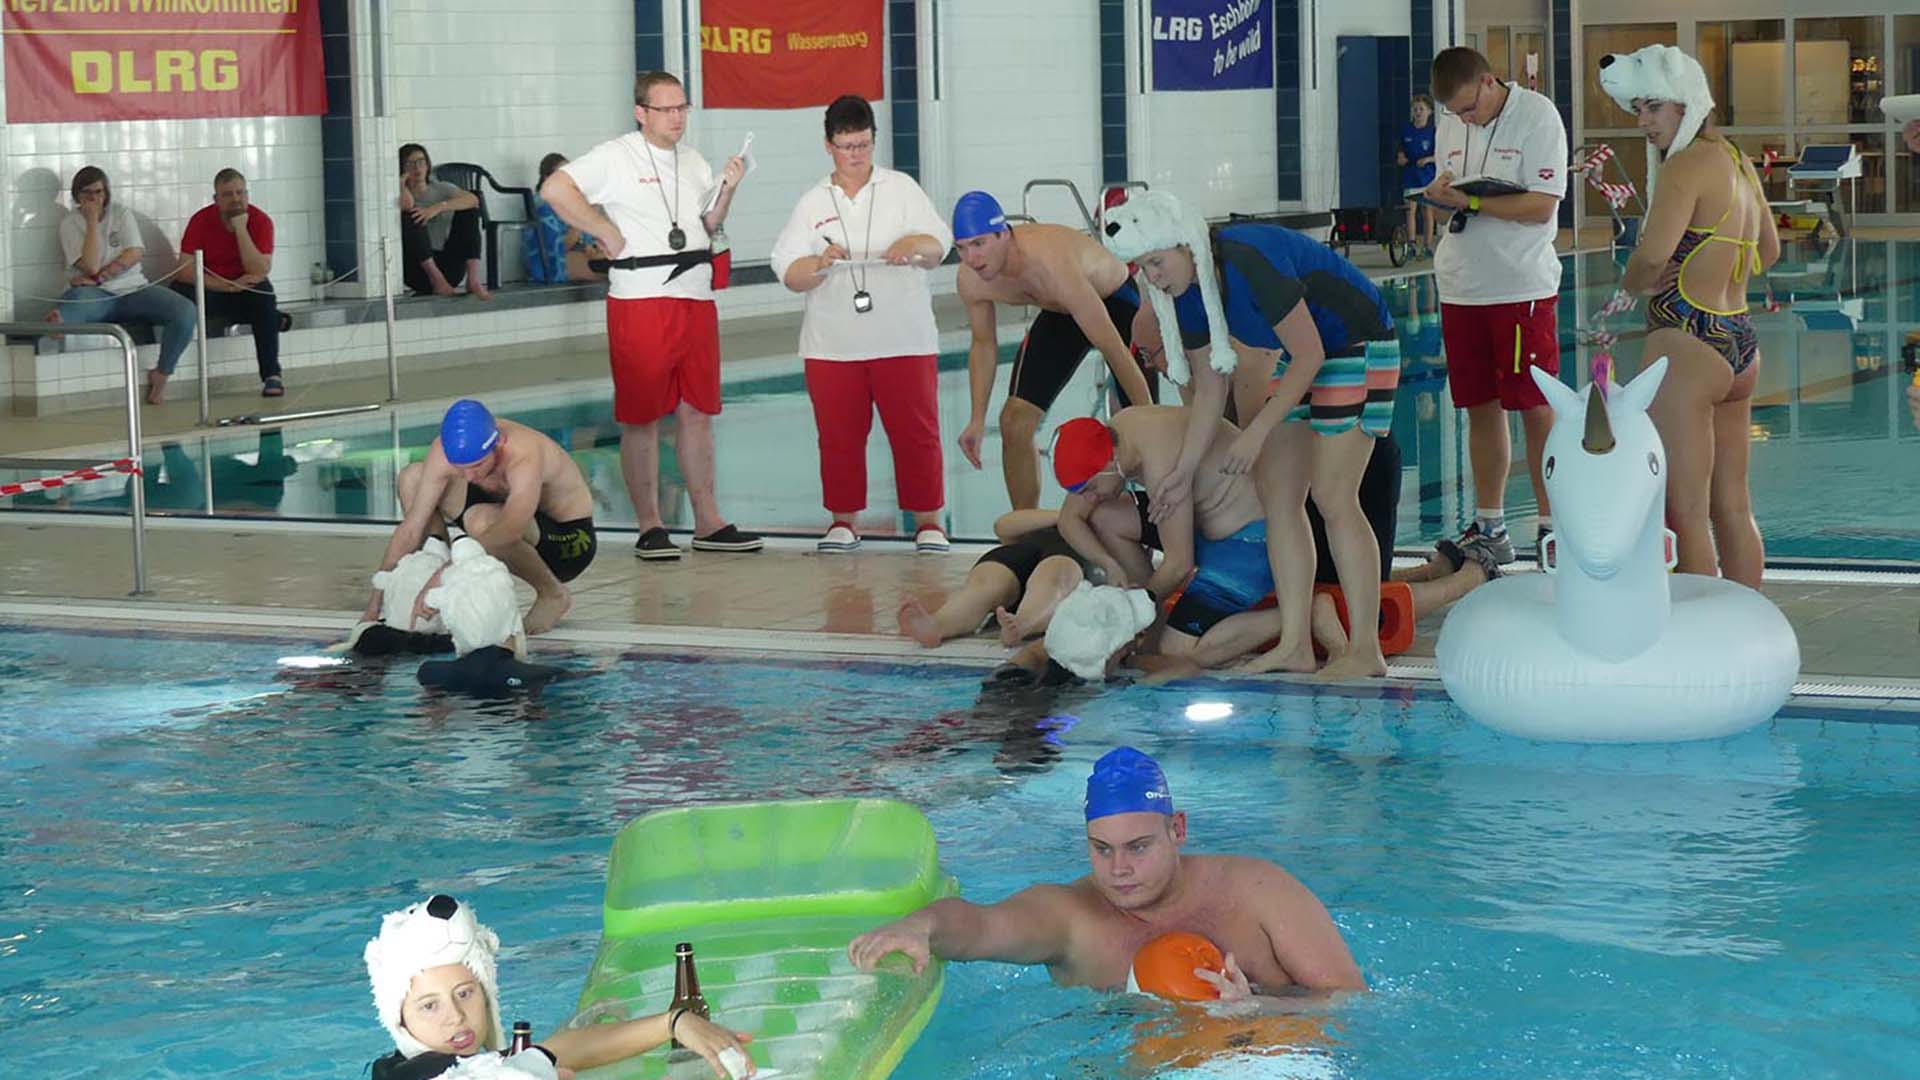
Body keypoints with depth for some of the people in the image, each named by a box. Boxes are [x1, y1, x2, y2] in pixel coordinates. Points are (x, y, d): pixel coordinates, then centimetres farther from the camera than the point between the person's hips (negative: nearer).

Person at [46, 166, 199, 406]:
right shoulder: (70, 223, 2)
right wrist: (92, 221, -10)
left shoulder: (121, 213, 9)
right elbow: (90, 266, -12)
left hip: (132, 290, 3)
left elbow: (134, 254, -5)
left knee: (186, 312, -22)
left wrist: (99, 277, -14)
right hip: (96, 296, -3)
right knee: (78, 298, -41)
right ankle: (58, 322, -74)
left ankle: (161, 374, -12)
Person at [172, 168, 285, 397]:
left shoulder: (260, 221, -11)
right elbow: (184, 270, -19)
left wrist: (241, 229, -27)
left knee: (264, 292, -32)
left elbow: (260, 272, -21)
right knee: (181, 290, -30)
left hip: (245, 293, 0)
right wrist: (228, 286, -28)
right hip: (210, 293, 0)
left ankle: (271, 375, -34)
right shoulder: (201, 220, -11)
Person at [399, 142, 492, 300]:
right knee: (410, 216, -22)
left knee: (468, 208, -11)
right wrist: (402, 183, -1)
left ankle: (473, 278, -27)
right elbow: (407, 204, -20)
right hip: (419, 270, -2)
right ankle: (436, 278, -30)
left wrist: (439, 207, -23)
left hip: (448, 267, 2)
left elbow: (473, 198, -10)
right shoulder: (400, 194, 8)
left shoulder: (441, 188, 12)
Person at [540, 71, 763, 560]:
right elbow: (555, 189, -15)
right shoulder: (617, 158, -5)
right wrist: (608, 235, -13)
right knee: (641, 418, 0)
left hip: (696, 299, 6)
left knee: (698, 413, 9)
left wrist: (727, 190, 6)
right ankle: (649, 528, 6)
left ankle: (708, 524, 15)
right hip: (640, 301, -6)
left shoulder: (693, 161, 16)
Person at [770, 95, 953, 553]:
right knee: (839, 435, 3)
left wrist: (914, 244, -21)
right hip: (832, 344, 1)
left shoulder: (901, 188, 8)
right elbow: (789, 274, 3)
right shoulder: (812, 203, 9)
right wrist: (820, 264, -18)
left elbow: (939, 245, 2)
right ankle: (844, 520, 14)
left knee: (916, 432, -2)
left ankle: (928, 520, 6)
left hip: (904, 340, -1)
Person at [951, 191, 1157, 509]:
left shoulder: (1050, 261, -43)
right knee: (1015, 422, -5)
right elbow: (984, 344, -1)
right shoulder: (970, 280, -22)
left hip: (1117, 301, -5)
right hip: (1059, 313, 6)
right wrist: (977, 420, -7)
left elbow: (1112, 346, -39)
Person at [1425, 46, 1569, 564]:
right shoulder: (1450, 124, 11)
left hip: (1521, 284, -6)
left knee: (1537, 408, -4)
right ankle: (1488, 527, 17)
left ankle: (1552, 526, 2)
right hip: (1461, 284, 6)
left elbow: (1541, 206, -14)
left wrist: (1469, 201, -20)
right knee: (1480, 406, 9)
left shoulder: (1537, 116, -8)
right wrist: (1439, 195, -3)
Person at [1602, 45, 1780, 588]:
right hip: (1741, 343, 9)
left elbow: (1652, 256, -27)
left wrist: (1631, 285, -6)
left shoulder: (1687, 165, -14)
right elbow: (1768, 251, 27)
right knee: (1734, 510, 15)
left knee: (1685, 516, -6)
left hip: (1687, 344, -9)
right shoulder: (1738, 162, 13)